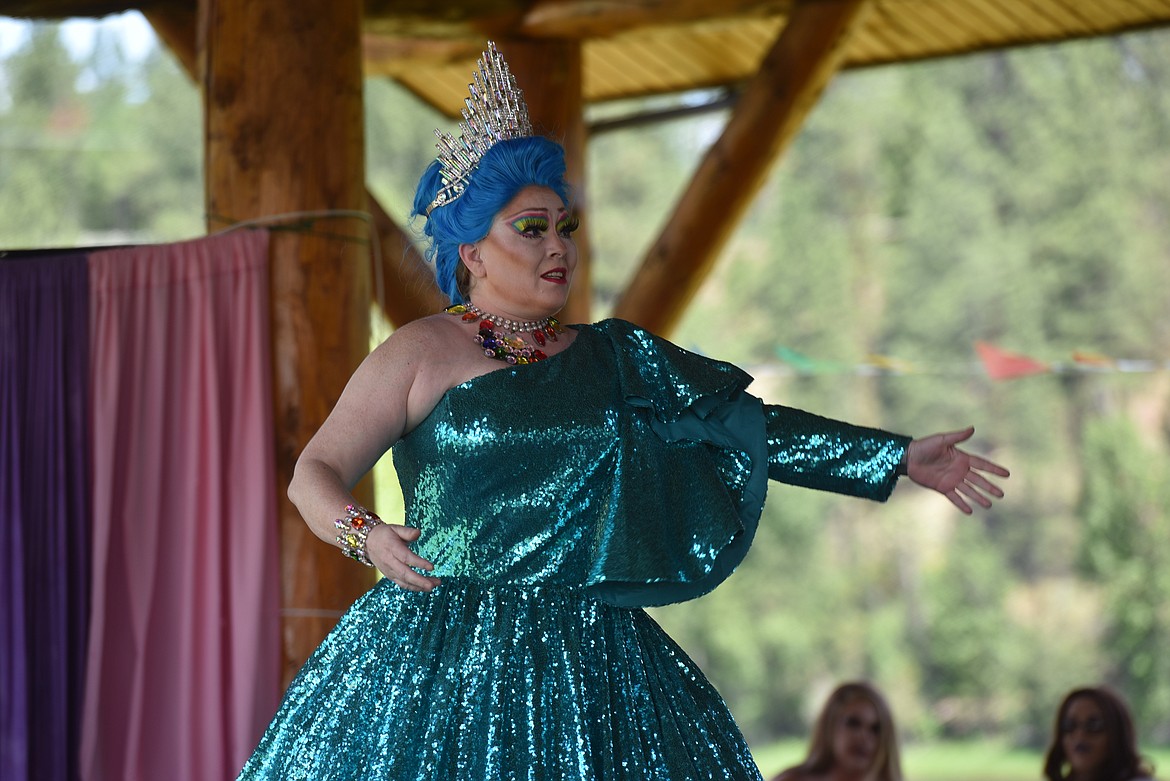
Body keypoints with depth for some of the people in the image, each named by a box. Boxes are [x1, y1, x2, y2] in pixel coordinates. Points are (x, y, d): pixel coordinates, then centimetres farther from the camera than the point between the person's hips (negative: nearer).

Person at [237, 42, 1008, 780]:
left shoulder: (612, 358, 13)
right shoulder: (420, 354, 1)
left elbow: (752, 425, 12)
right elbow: (315, 473, -1)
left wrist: (898, 458, 9)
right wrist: (366, 535, -23)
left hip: (586, 660, 4)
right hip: (445, 643, -4)